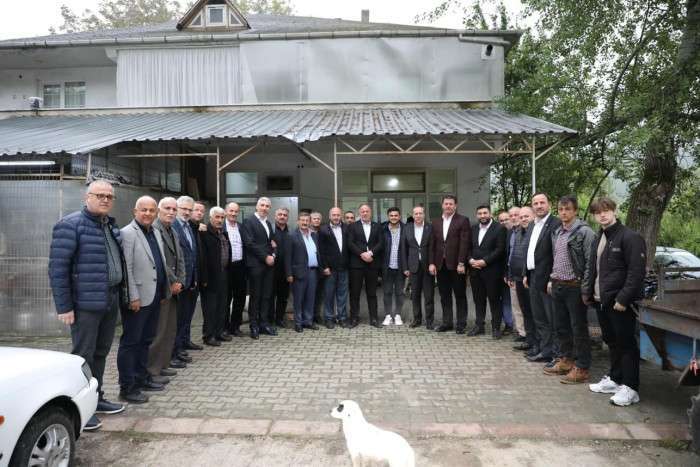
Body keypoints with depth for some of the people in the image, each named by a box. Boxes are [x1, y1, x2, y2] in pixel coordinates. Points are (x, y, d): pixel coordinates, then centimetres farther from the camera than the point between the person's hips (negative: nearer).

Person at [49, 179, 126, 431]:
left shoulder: (111, 225, 14)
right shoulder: (70, 225, -10)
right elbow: (58, 267, -14)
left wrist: (121, 293, 14)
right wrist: (64, 306, -15)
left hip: (111, 300, 7)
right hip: (86, 303, -7)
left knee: (100, 353, 16)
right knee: (84, 356, 1)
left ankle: (96, 398, 30)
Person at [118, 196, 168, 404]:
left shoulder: (155, 233, 14)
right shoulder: (128, 233, -11)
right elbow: (126, 268, -17)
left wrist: (164, 291, 13)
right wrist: (133, 297, -19)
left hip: (154, 297, 8)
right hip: (137, 299, -8)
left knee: (146, 340, 18)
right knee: (130, 342, 2)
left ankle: (141, 378, 30)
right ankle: (127, 388, 11)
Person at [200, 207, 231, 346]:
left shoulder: (224, 234, 14)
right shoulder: (204, 233, -11)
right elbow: (202, 257, -16)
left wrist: (228, 273, 11)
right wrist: (204, 278, -19)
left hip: (224, 275, 8)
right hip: (211, 277, -8)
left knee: (222, 306, 13)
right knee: (210, 307, 1)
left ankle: (218, 332, 25)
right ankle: (208, 336, 10)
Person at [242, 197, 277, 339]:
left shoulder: (268, 223, 18)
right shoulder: (248, 221, -4)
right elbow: (249, 243, -13)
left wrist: (272, 255, 2)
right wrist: (265, 257, -13)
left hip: (269, 263, 6)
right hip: (256, 264, -6)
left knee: (267, 295, 8)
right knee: (255, 296, 0)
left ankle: (264, 323, 17)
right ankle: (254, 326, 10)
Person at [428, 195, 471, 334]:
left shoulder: (463, 220, -3)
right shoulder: (436, 222, 11)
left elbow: (464, 243, -9)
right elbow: (432, 244, 10)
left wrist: (461, 263, -15)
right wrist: (431, 263, 3)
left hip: (456, 265, -4)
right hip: (441, 265, 4)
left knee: (460, 295, 5)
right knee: (444, 296, 10)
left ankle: (461, 324, 14)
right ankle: (447, 322, 20)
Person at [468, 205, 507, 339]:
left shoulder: (499, 228, -5)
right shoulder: (473, 229, 13)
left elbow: (500, 249, -12)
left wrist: (484, 261, -16)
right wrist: (470, 260, -6)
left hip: (492, 271, -5)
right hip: (475, 270, 5)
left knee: (494, 300, 3)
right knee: (478, 299, 11)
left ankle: (496, 327, 13)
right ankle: (479, 325, 21)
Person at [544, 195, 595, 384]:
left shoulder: (584, 232, -11)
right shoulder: (557, 232, 13)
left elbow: (590, 262, -14)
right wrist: (552, 280, 14)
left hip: (574, 287, -8)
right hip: (557, 286, 8)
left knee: (579, 328, 1)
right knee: (561, 326, 16)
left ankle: (581, 369, 11)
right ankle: (565, 361, 29)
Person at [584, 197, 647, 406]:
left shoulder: (630, 237, -11)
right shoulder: (597, 239, 15)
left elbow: (637, 271, -17)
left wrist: (623, 298, -20)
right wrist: (588, 292, 13)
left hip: (620, 302, -8)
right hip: (601, 301, 8)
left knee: (626, 344, 0)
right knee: (612, 342, 17)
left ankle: (630, 388, 8)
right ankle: (614, 379, 29)